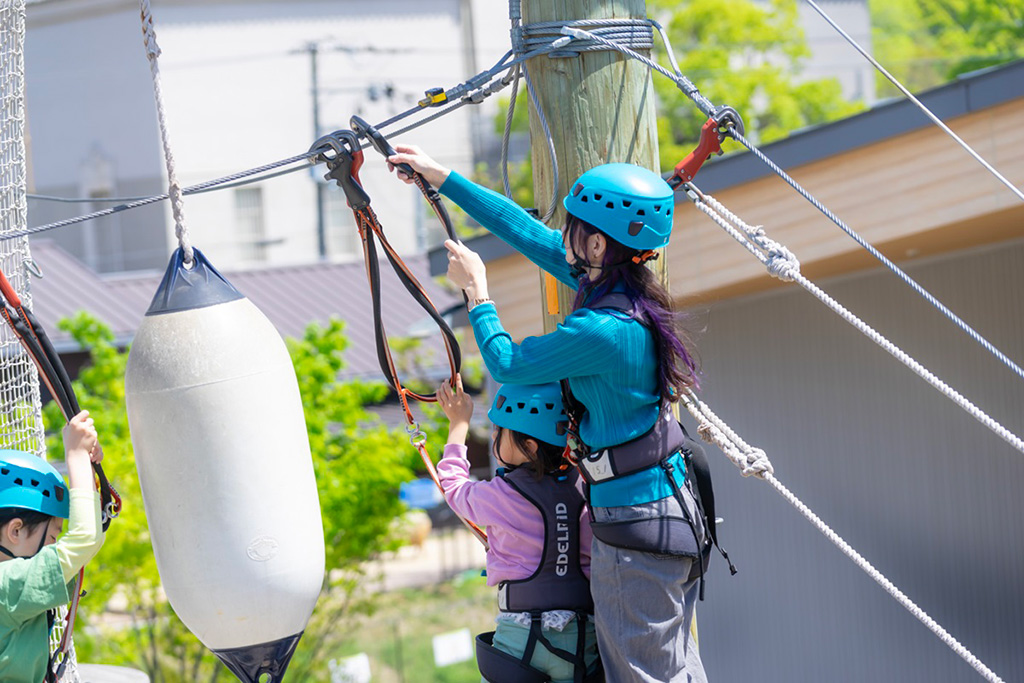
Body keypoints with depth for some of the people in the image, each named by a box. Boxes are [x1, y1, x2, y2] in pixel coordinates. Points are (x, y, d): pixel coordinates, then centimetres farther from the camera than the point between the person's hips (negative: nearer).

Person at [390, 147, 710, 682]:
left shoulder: (602, 331, -26)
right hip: (670, 512, 9)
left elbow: (505, 363, -12)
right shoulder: (619, 289, 0)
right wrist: (441, 178, 16)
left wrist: (475, 290, 3)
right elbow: (527, 232, 10)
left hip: (633, 524, -9)